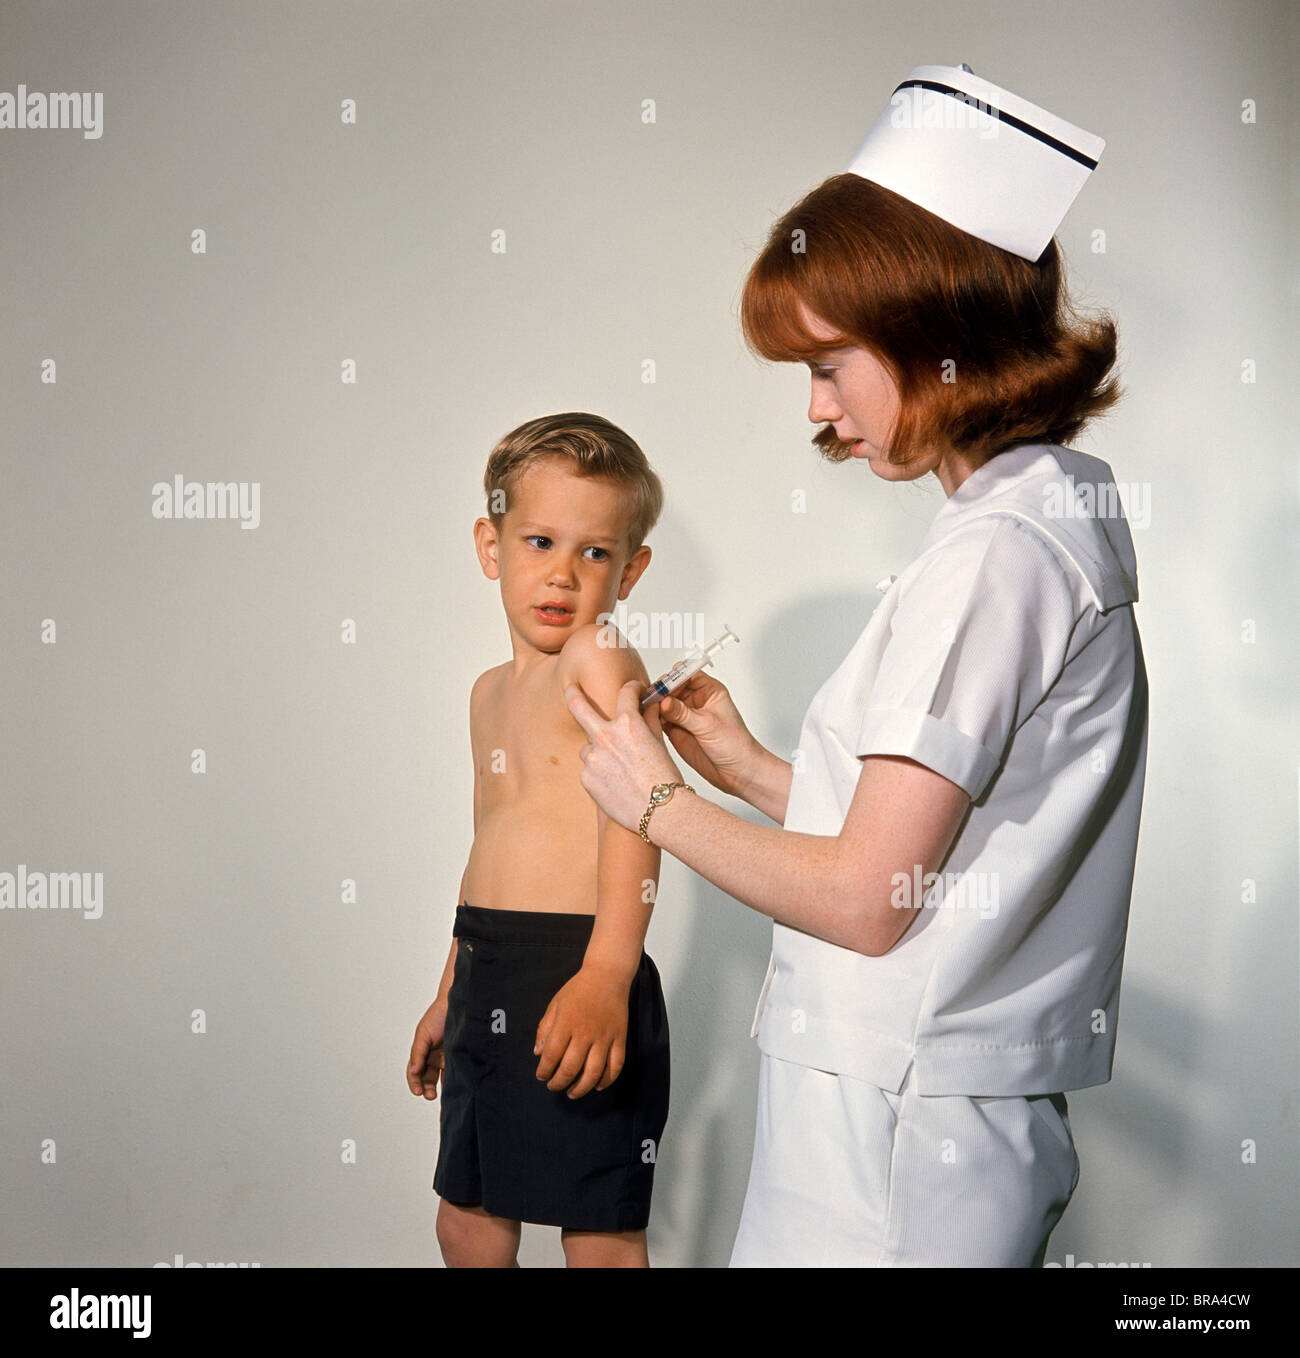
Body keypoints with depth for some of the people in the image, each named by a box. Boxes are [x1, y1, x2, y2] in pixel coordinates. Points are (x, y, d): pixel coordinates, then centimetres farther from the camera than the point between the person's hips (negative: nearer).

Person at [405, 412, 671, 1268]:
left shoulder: (601, 658, -10)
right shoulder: (493, 691, 16)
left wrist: (606, 975, -33)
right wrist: (451, 994, 30)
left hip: (575, 982, -9)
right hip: (489, 981, 9)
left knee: (600, 1238, 0)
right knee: (467, 1225, 18)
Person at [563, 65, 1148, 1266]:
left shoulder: (994, 552, -18)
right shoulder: (1063, 516, 11)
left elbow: (866, 900, -17)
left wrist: (656, 801, -4)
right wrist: (752, 771, 13)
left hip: (896, 1139, -9)